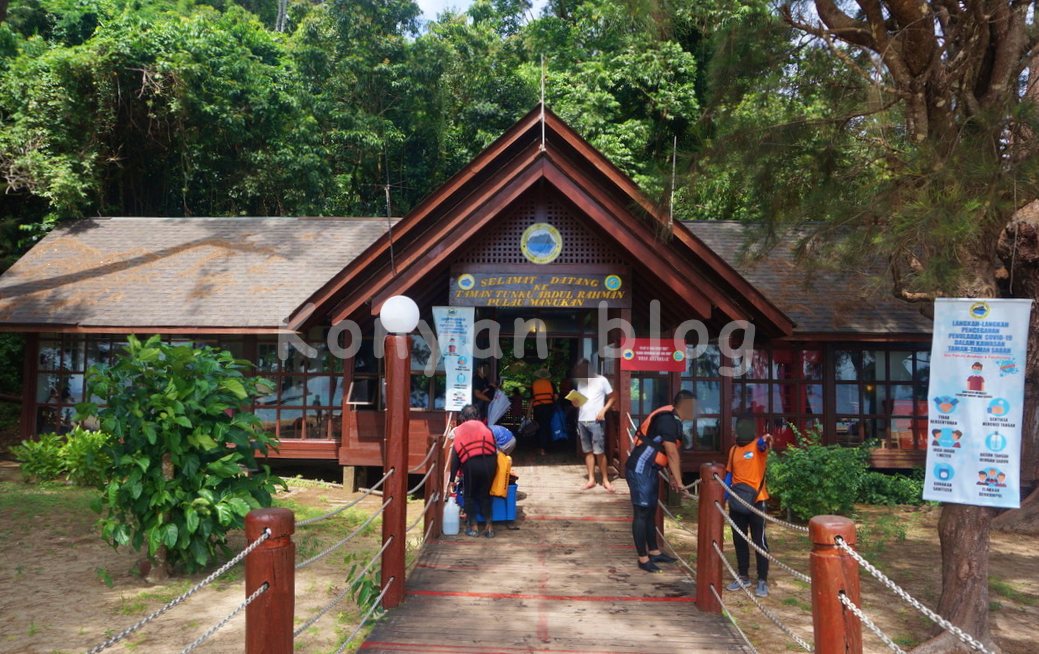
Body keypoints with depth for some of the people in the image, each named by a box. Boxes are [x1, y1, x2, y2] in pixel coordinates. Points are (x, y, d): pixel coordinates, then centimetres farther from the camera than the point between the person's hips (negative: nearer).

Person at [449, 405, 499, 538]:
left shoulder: (459, 431, 18)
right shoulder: (484, 427, 20)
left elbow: (455, 457, 16)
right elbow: (495, 448, 13)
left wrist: (452, 479, 20)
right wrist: (493, 464, 21)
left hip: (471, 463, -2)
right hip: (489, 462, 2)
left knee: (469, 495, 18)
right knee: (485, 495, 19)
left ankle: (473, 527, 17)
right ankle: (489, 527, 16)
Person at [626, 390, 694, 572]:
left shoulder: (673, 420, 11)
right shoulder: (667, 419, -20)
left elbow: (671, 453, 15)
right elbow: (672, 453, -20)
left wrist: (673, 477, 12)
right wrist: (679, 481, -16)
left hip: (649, 470, 10)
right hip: (640, 470, -10)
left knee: (651, 511, 17)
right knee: (641, 513, -3)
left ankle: (654, 552, 28)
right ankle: (643, 558, 4)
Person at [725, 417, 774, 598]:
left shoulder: (757, 445, -5)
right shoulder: (733, 450, 12)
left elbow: (762, 444, -29)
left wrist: (766, 440, -53)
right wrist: (725, 495, 11)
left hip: (756, 500, -6)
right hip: (737, 502, 6)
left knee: (759, 540, 0)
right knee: (739, 540, 12)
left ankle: (763, 581, 6)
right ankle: (743, 577, 24)